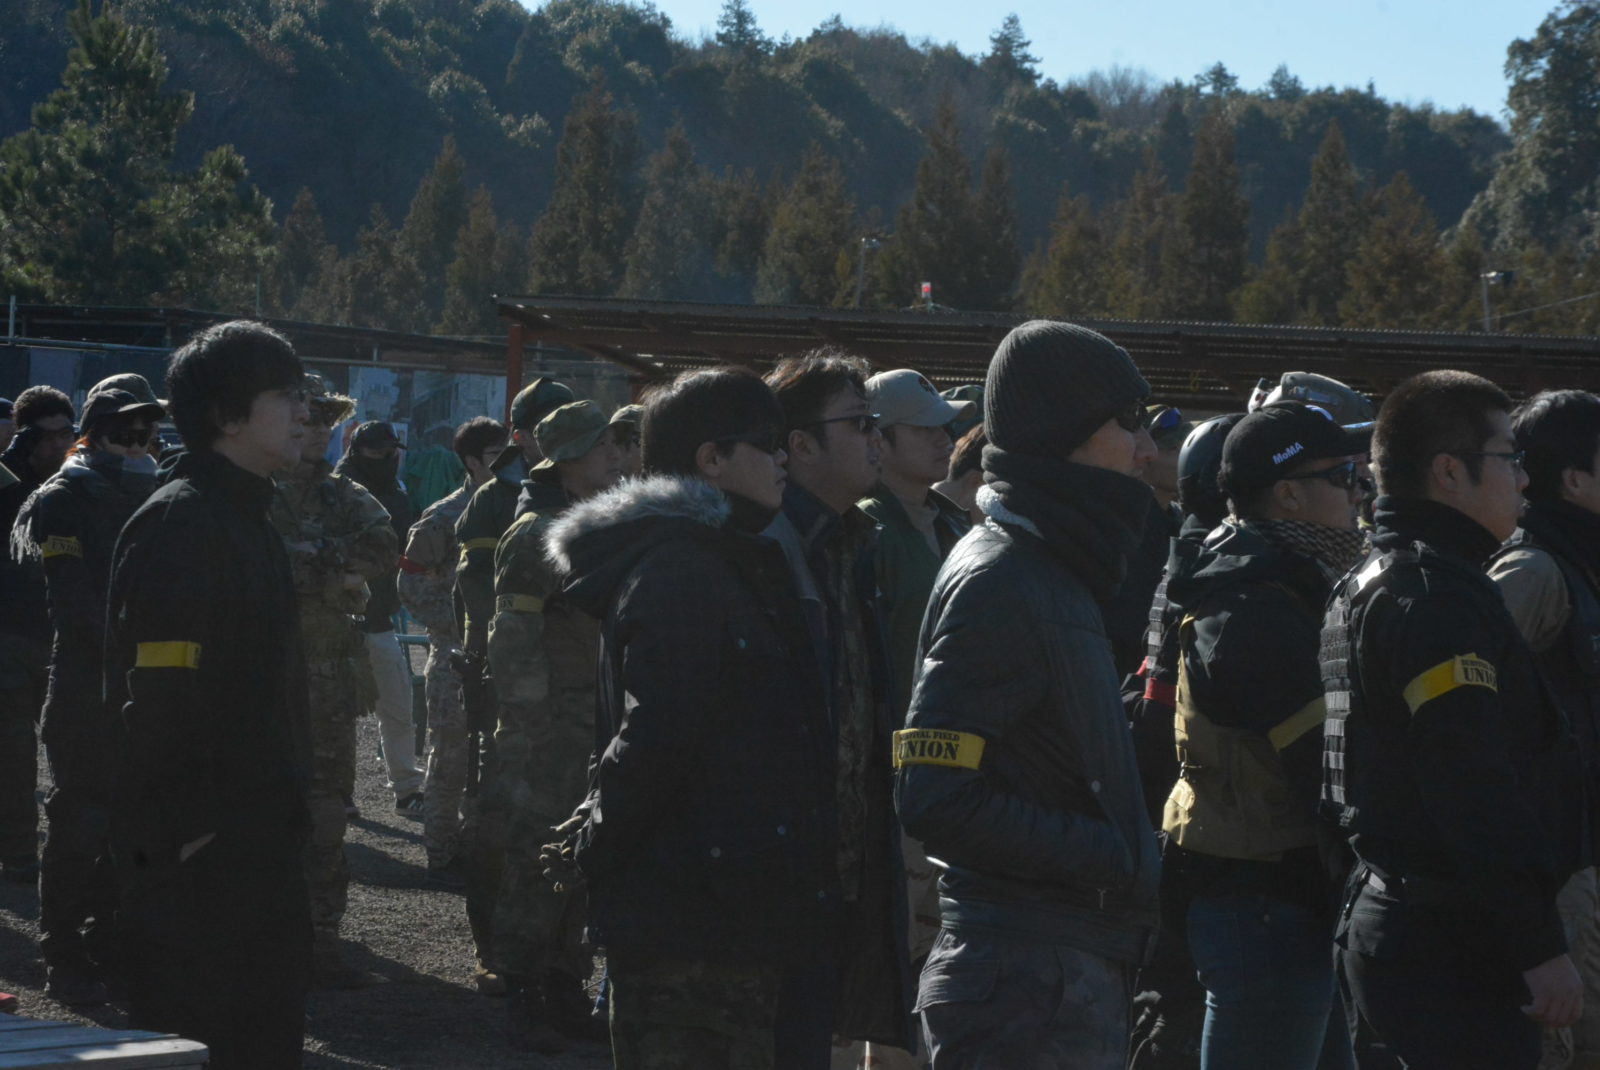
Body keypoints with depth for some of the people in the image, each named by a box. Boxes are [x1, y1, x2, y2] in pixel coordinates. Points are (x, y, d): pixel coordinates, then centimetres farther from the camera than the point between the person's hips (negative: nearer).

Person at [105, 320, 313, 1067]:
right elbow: (156, 692, -21)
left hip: (257, 834, 10)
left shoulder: (248, 520, 17)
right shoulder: (177, 523, -15)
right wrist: (177, 831, -23)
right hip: (193, 849, -10)